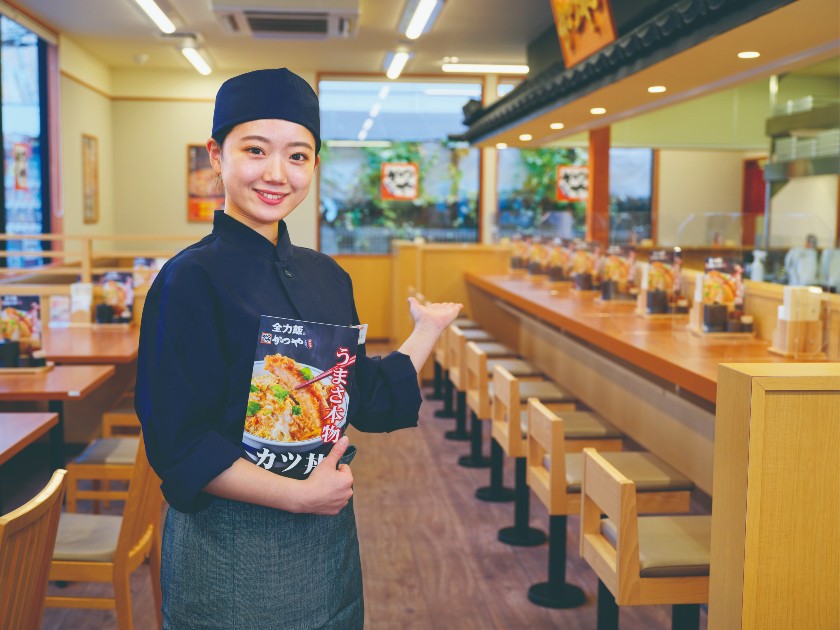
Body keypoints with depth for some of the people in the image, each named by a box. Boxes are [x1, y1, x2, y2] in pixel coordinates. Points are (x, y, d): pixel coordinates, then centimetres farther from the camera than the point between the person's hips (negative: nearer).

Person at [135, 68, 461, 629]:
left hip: (330, 536, 6)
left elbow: (370, 400, 10)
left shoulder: (327, 277, 4)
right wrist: (296, 495, -19)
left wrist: (430, 328, 7)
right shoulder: (193, 278, -15)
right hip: (233, 546, -6)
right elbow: (177, 443, -16)